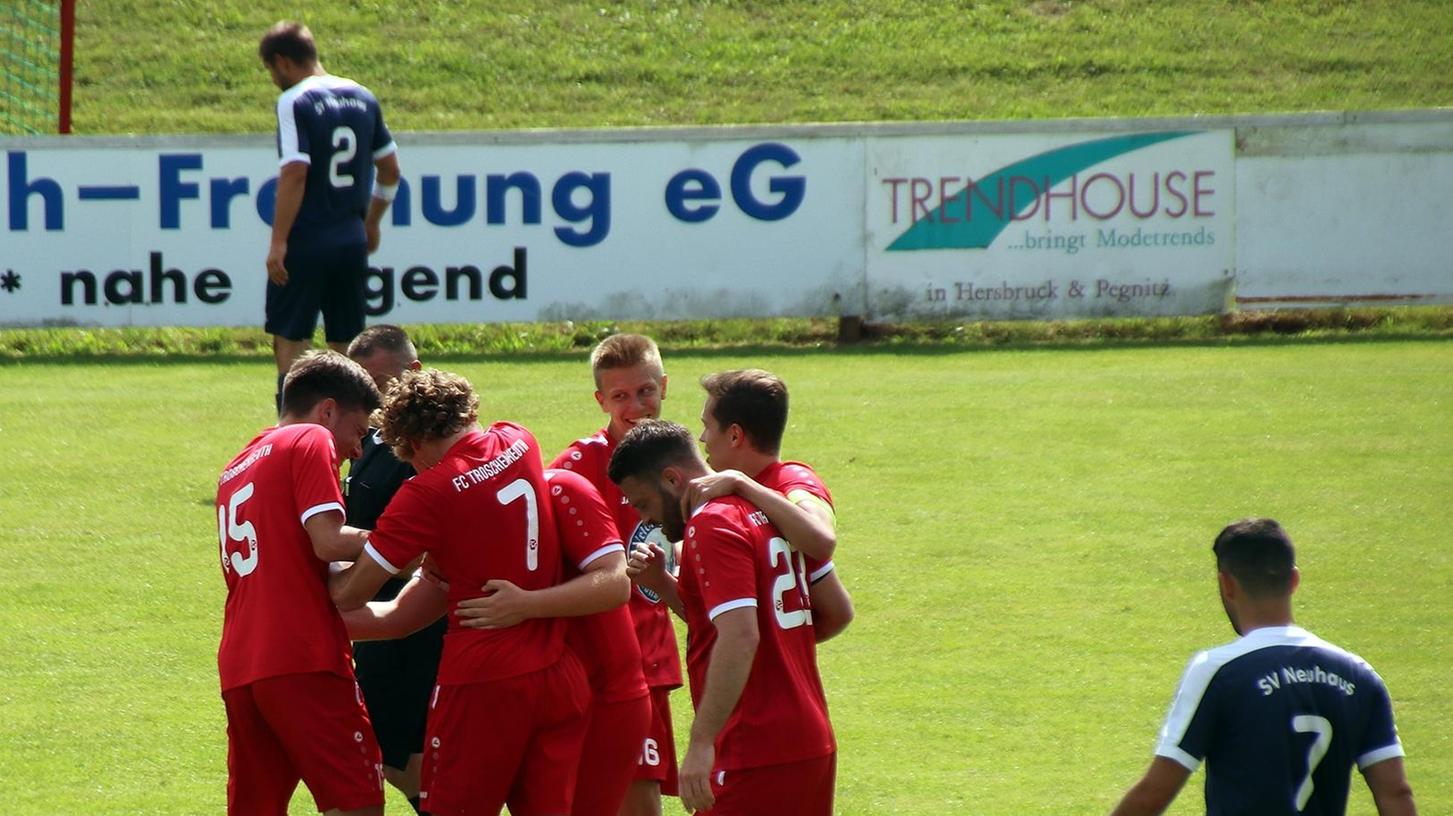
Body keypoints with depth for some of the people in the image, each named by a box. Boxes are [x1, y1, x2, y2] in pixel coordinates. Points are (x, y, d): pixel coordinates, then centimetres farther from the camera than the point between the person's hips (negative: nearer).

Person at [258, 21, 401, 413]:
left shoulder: (294, 102, -11)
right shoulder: (362, 98, 11)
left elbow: (295, 174, -19)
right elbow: (390, 168, 17)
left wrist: (278, 242, -17)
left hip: (306, 243, -6)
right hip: (352, 241, 6)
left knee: (289, 340, 2)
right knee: (344, 345, 12)